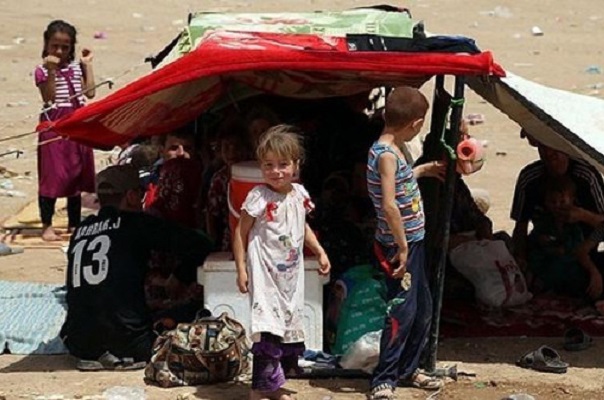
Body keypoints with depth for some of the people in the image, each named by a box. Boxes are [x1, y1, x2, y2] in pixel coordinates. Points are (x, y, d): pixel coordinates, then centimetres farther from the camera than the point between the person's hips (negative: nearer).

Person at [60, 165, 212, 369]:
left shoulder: (80, 231, 13)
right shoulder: (135, 224, -1)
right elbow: (198, 246, 0)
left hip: (78, 343, 6)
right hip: (126, 340, -5)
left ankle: (94, 357, 6)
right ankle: (122, 357, -4)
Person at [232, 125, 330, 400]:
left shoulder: (299, 194, 4)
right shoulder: (259, 197, -15)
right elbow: (241, 233, -9)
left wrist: (320, 252, 13)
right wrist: (241, 269, -12)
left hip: (292, 273, 7)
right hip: (265, 274, -7)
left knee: (290, 328, 11)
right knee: (268, 329, -12)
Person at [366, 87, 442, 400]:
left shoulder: (391, 150, 10)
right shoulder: (387, 155, -21)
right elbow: (389, 205, -27)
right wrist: (402, 248, -23)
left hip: (412, 241, 10)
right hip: (398, 245, -10)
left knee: (423, 309, 17)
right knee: (402, 312, -7)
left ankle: (407, 370, 30)